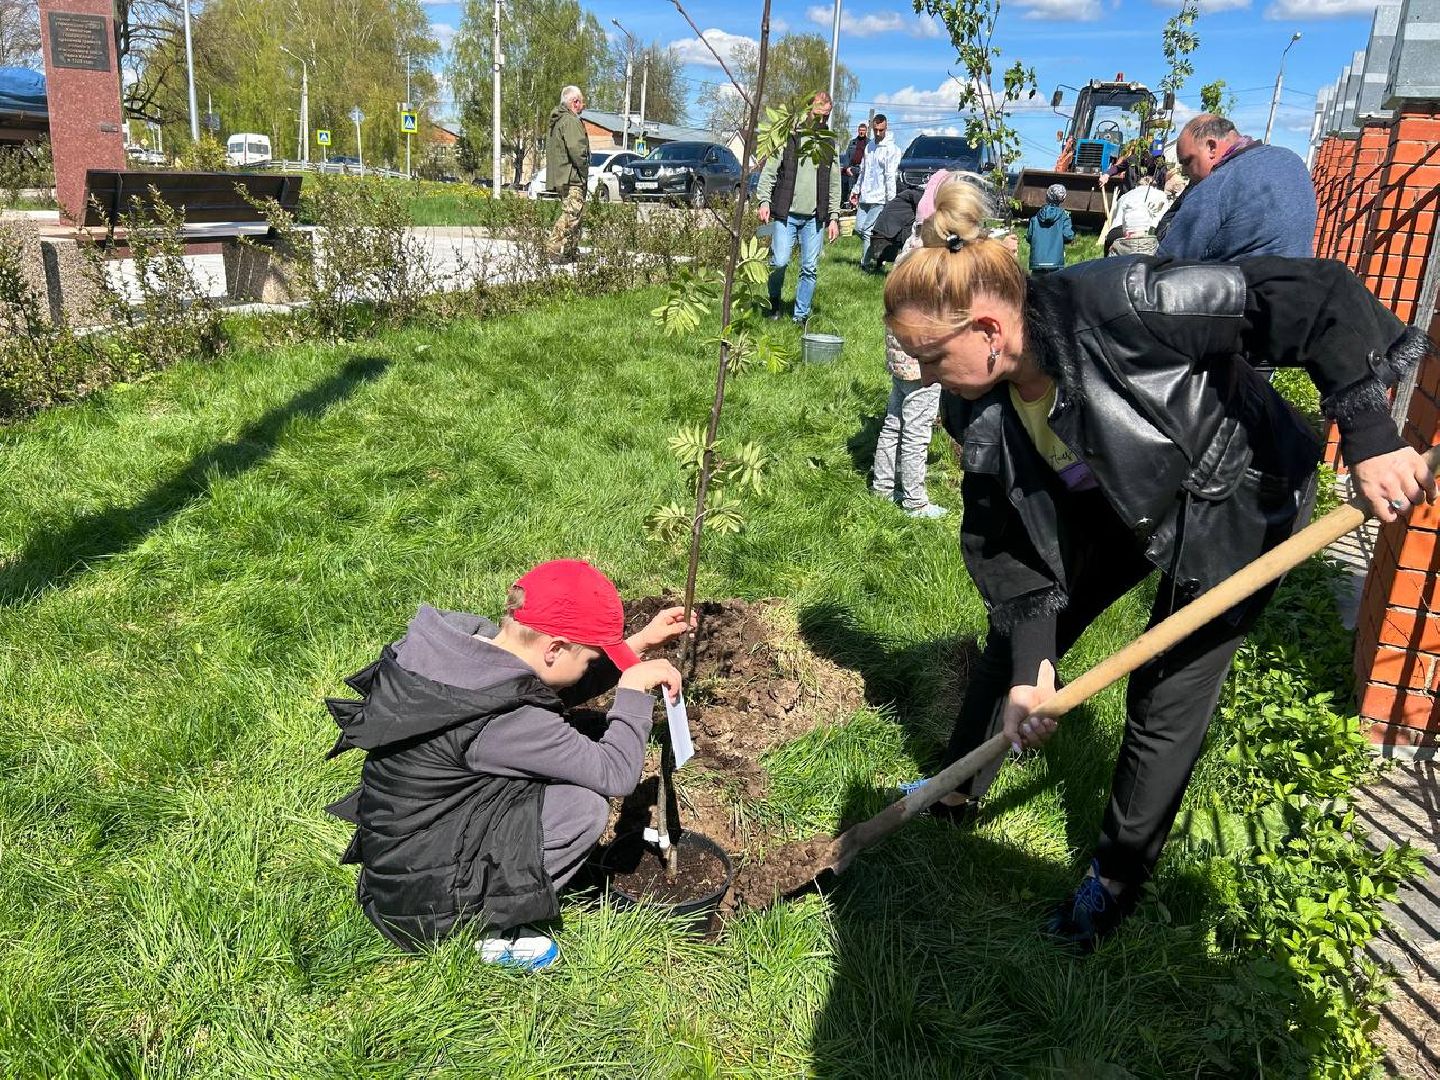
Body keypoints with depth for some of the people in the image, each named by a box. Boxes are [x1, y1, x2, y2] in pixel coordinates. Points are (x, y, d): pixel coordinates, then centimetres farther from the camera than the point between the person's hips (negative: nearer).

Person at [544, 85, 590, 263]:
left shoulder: (556, 121, 20)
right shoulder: (571, 121, -13)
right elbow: (576, 149, -22)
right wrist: (585, 170, -11)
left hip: (560, 178, 11)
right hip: (572, 176, -11)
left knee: (570, 214, 16)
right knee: (571, 214, -13)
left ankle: (572, 251, 20)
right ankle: (554, 250, -17)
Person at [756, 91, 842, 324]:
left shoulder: (829, 144, 13)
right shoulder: (788, 136, 2)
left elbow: (834, 184, 15)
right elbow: (769, 171, 1)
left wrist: (834, 217, 9)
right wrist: (764, 200, -11)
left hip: (814, 218, 3)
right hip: (786, 214, -3)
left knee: (810, 268, 0)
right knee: (779, 262, -11)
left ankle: (801, 316, 10)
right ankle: (774, 303, 15)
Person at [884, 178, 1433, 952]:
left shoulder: (1118, 305, -38)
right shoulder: (975, 407, -17)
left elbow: (1318, 297, -33)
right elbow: (1004, 541, -15)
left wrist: (1368, 438, -36)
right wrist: (1030, 663, -23)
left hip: (1233, 502, -5)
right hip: (1115, 503, 6)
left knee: (1167, 703, 0)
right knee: (1010, 640, 10)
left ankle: (1118, 877, 24)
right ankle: (957, 793, 33)